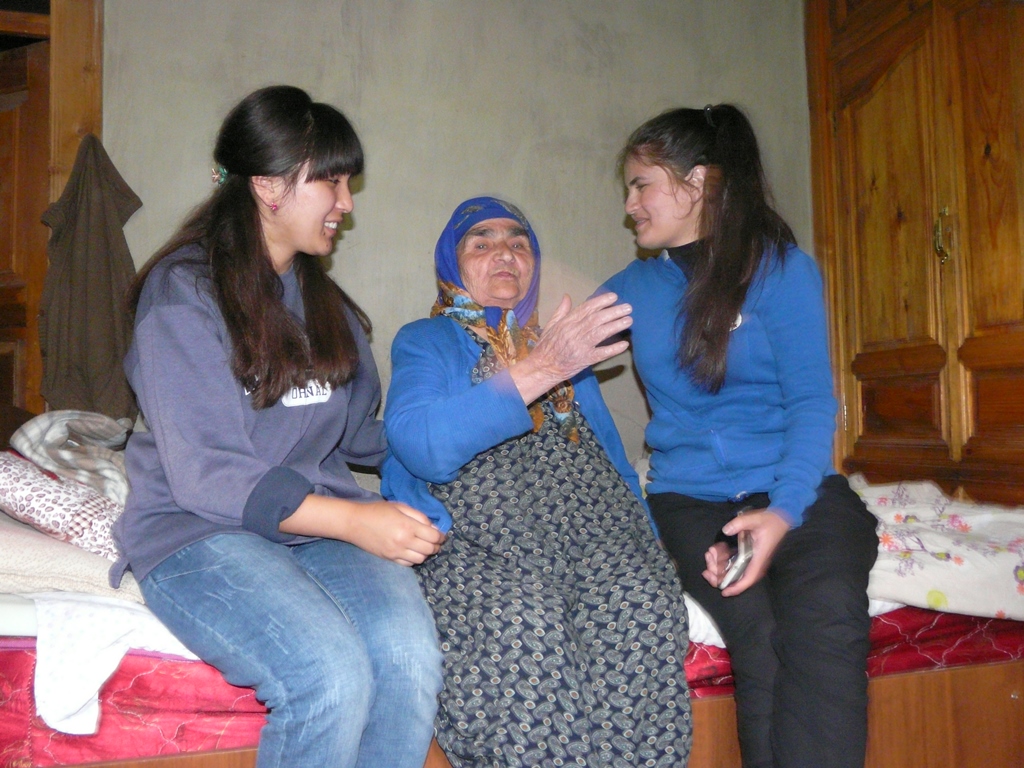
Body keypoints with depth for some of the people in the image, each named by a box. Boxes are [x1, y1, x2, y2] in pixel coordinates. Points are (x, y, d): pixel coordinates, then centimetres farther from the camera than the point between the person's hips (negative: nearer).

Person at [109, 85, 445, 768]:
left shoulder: (325, 302, 18)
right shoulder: (183, 293, -6)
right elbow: (204, 473, -15)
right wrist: (350, 519, -24)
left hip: (324, 521, 6)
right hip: (199, 530, -5)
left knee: (411, 655, -26)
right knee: (332, 675, -32)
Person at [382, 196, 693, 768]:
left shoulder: (570, 347, 31)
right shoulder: (424, 342, 15)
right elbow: (421, 446, -7)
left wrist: (648, 537, 8)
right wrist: (537, 372, -15)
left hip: (590, 521, 4)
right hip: (474, 532, -3)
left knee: (645, 602, -31)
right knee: (523, 618, -36)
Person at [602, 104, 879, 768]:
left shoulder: (782, 267, 3)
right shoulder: (634, 287, 14)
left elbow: (813, 403, -4)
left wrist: (785, 510, -19)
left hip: (798, 490, -1)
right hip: (690, 499, 2)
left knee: (825, 617, -34)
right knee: (759, 631, -30)